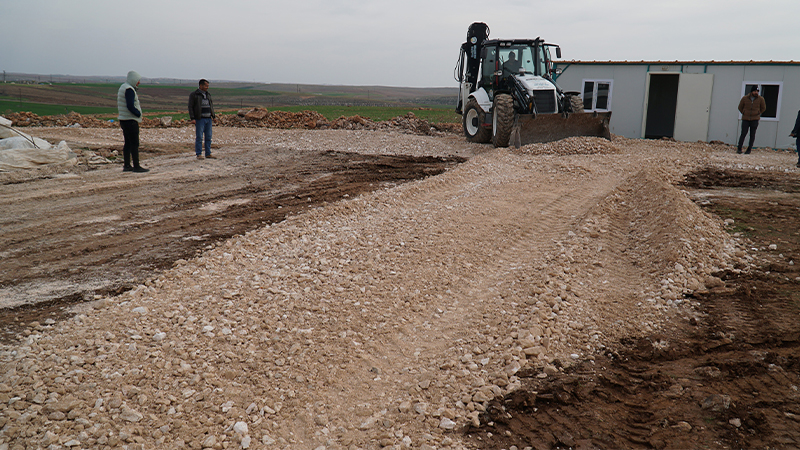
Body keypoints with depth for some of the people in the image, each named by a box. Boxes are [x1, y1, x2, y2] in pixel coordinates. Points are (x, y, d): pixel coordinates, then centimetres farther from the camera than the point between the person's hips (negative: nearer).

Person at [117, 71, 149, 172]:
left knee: (127, 143, 12)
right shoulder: (129, 89, -15)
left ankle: (127, 165, 15)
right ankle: (136, 166, -7)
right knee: (134, 144, -8)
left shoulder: (122, 87, 17)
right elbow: (130, 106, -23)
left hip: (123, 119, 10)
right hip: (130, 120, -10)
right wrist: (138, 114, -9)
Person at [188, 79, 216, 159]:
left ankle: (208, 153, 13)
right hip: (199, 119, -6)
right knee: (199, 137, -4)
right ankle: (199, 154, 0)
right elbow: (190, 107, -5)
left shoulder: (208, 95, 17)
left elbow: (211, 105, 25)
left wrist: (213, 116, 15)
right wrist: (192, 118, -13)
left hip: (208, 119, 6)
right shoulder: (194, 95, -2)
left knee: (208, 137, 6)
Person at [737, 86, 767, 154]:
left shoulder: (760, 99, 0)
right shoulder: (745, 98, -1)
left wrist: (758, 114, 13)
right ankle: (739, 148, 0)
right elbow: (740, 107, 15)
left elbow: (763, 108, 16)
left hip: (755, 120, 0)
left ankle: (749, 149, 5)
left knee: (752, 135, 0)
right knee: (743, 134, -7)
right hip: (745, 119, 0)